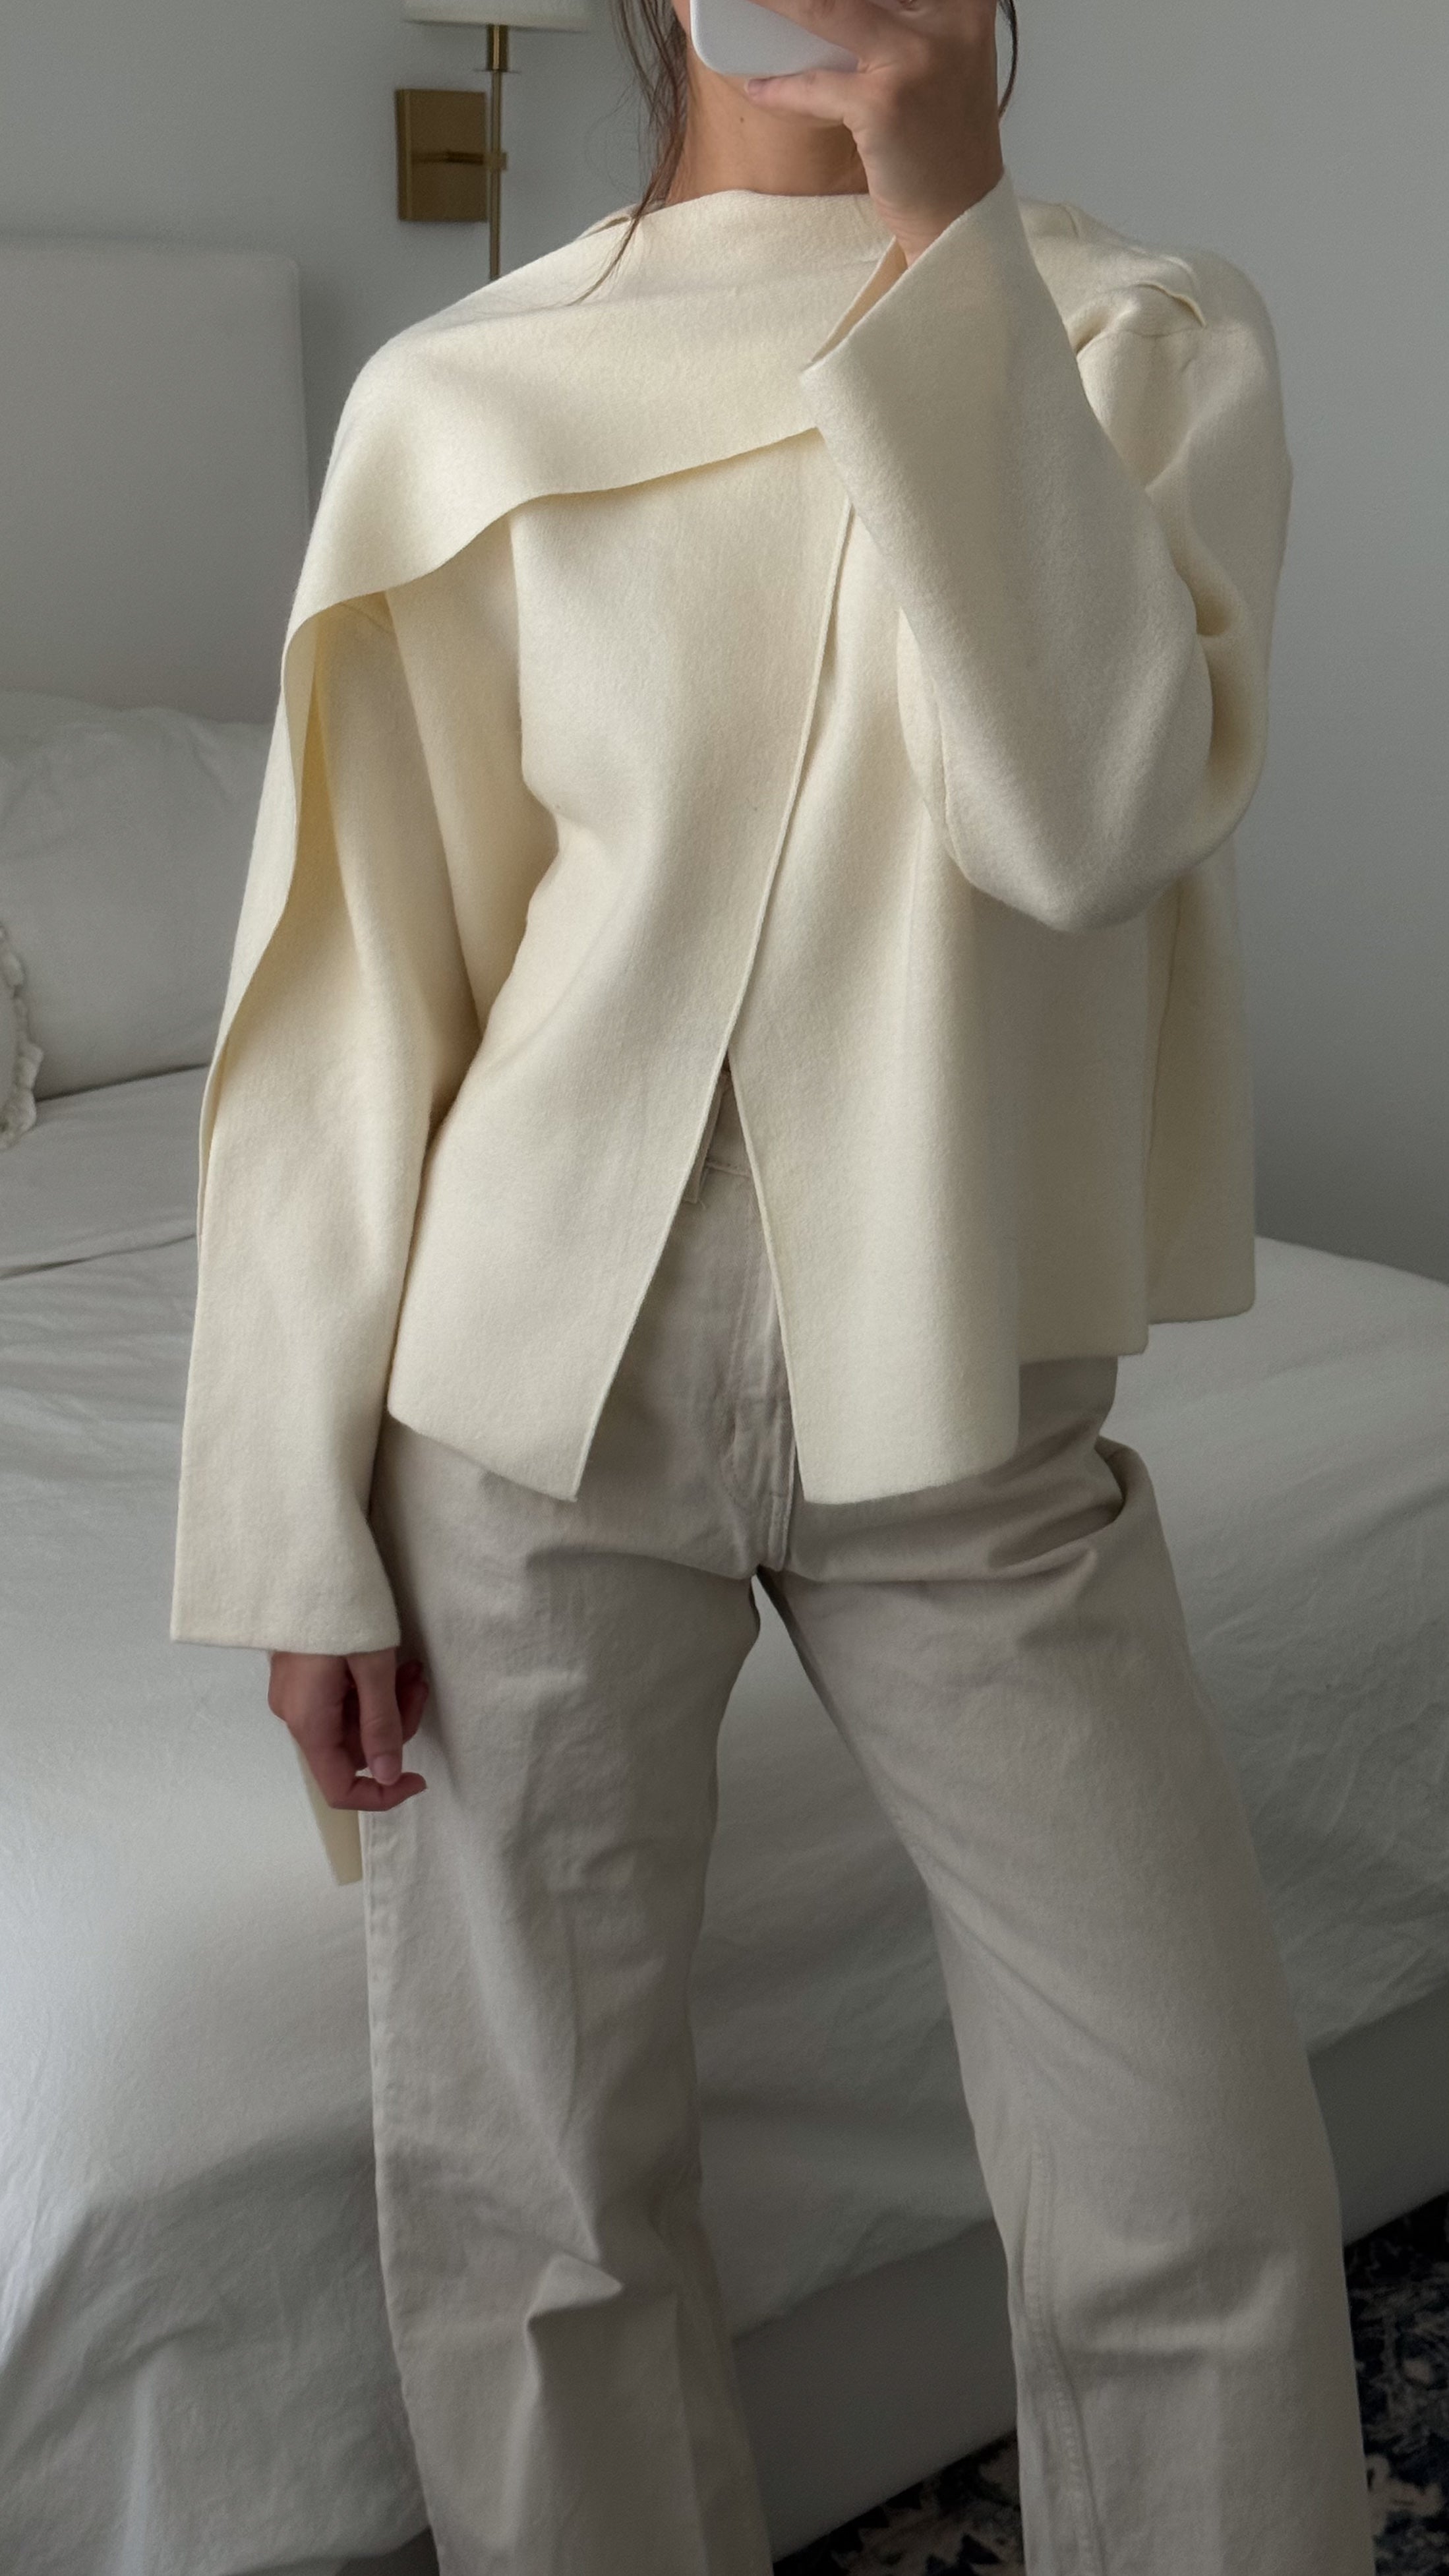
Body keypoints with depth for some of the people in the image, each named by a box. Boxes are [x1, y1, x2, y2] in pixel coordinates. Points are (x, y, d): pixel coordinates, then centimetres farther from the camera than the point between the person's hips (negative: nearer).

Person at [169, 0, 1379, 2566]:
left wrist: (947, 235, -18)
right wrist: (303, 1531, -2)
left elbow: (1091, 810, -17)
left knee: (1205, 2182, 3)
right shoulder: (469, 397, -1)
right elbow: (350, 983, -1)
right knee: (526, 2181, 10)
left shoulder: (1150, 334, 1)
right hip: (543, 1386, 0)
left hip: (961, 1395, 1)